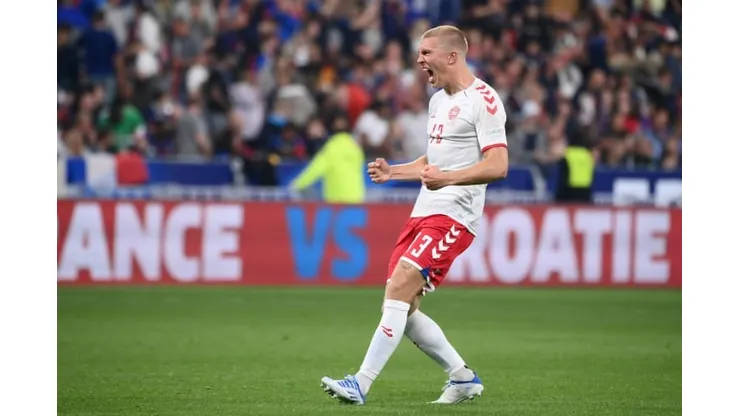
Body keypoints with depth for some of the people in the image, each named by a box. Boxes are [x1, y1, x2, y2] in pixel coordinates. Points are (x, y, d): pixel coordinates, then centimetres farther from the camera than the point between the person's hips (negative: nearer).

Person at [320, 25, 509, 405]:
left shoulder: (483, 100, -10)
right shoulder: (438, 100, 19)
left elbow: (498, 165, -18)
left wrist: (446, 178, -30)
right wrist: (393, 172, 17)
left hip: (453, 215, -10)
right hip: (424, 213, 10)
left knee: (398, 290, -20)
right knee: (401, 307, 5)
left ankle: (361, 384, -21)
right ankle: (463, 377, 17)